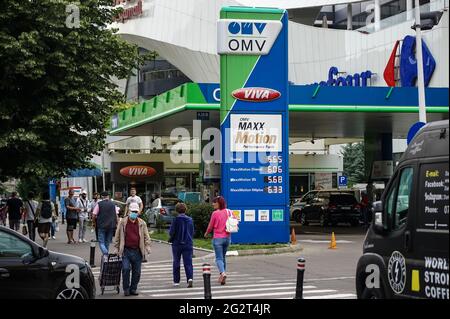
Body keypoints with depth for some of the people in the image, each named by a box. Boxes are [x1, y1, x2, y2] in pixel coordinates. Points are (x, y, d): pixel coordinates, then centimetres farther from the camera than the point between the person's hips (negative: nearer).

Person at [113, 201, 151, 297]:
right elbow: (117, 236, 9)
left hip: (137, 251, 2)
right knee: (126, 269, -13)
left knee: (137, 271, 4)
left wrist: (147, 246, -1)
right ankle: (126, 289, 1)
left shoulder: (142, 223, 9)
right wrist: (116, 247, 6)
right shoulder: (122, 222, 5)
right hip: (126, 250, -2)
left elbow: (146, 236, 12)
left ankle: (133, 289, 17)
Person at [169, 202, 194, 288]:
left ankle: (176, 281, 17)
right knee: (188, 262, 0)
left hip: (177, 244, -2)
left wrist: (171, 239, 11)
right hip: (188, 244, 2)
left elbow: (171, 232, -9)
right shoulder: (190, 220, 1)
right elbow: (192, 232, 8)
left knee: (176, 262, 12)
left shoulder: (176, 220, -10)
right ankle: (190, 278, -22)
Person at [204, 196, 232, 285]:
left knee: (219, 258, -2)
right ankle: (223, 276, 21)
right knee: (223, 257, 18)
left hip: (217, 238, -5)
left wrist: (206, 234, 15)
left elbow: (210, 226, -4)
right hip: (227, 237, 5)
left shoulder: (215, 213, -12)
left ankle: (222, 273, -26)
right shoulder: (228, 212, 0)